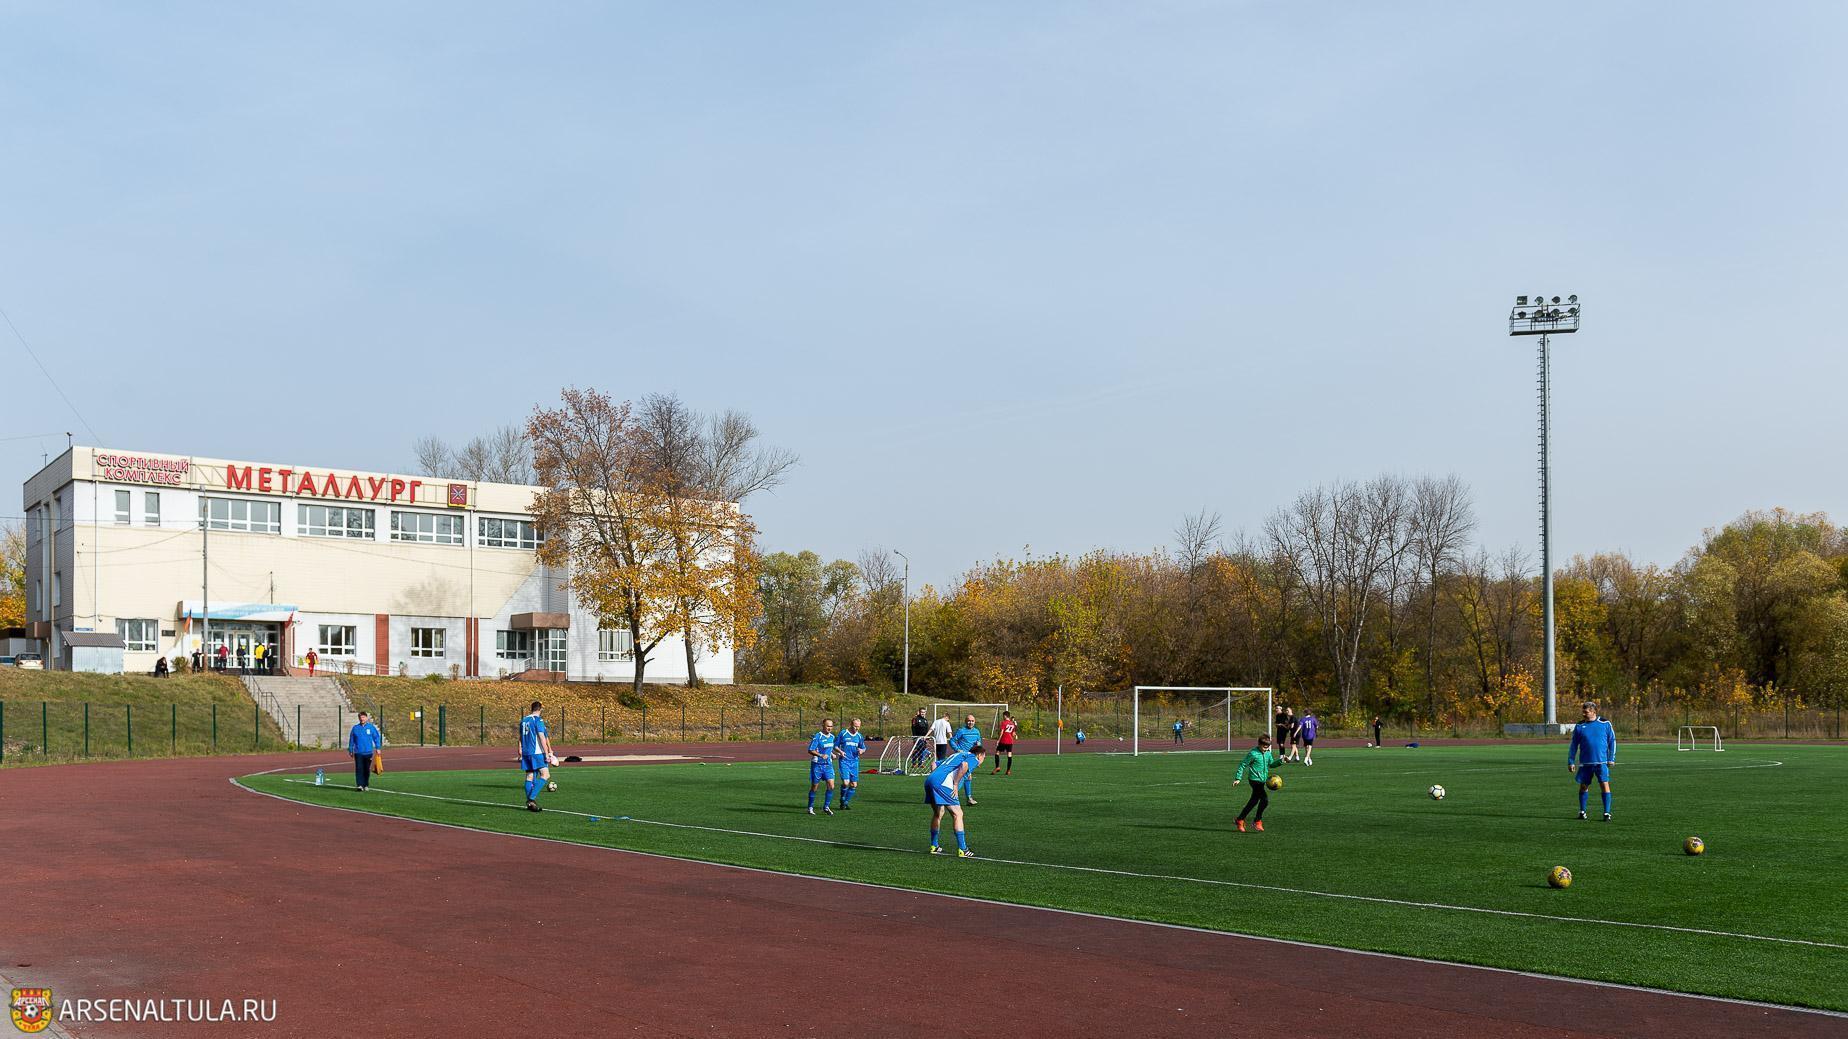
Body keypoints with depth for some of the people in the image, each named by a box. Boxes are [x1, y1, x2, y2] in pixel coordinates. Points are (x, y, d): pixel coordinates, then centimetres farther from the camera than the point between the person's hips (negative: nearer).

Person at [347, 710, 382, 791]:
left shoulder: (371, 727, 3)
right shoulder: (355, 728, 5)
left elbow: (377, 737, 3)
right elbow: (351, 740, 10)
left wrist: (377, 748, -4)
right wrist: (350, 750, 10)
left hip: (368, 752, 0)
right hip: (358, 752, 0)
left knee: (367, 769, 7)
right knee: (359, 769, -9)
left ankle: (366, 785, 17)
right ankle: (359, 785, -12)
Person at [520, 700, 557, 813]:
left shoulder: (523, 720, 14)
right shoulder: (538, 720, -9)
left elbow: (520, 737, 19)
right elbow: (542, 737, -14)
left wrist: (521, 752, 26)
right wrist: (547, 753, -13)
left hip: (526, 753, 8)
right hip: (537, 752, -8)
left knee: (529, 777, 10)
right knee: (545, 775, -8)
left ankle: (529, 803, 7)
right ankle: (531, 798, -19)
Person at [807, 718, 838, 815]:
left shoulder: (832, 737, 7)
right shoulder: (817, 736, -14)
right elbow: (810, 750, -16)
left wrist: (832, 754, 5)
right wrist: (821, 755, -28)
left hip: (828, 764, 5)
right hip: (817, 764, -5)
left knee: (831, 786, -7)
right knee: (814, 787, 5)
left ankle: (826, 807, 6)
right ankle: (810, 808, 20)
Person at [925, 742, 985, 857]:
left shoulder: (957, 755, 34)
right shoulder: (973, 759, 9)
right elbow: (964, 765, -15)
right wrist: (955, 784, -9)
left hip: (929, 780, 8)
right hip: (942, 783, -8)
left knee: (938, 813, 25)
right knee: (957, 814, -2)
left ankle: (934, 846, 33)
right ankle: (962, 850, -4)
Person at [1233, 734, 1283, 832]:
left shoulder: (1268, 753, 8)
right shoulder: (1253, 753, -14)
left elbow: (1271, 764, 20)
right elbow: (1243, 765, -9)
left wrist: (1281, 761, 4)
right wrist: (1238, 778, -10)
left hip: (1262, 780, 8)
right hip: (1254, 779, -8)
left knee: (1254, 801, 12)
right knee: (1265, 799, -17)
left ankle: (1240, 819, 23)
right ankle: (1258, 821, -4)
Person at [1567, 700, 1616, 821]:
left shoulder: (1605, 724, 1)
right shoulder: (1579, 726, 5)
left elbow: (1612, 741, 6)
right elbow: (1573, 745, 9)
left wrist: (1611, 759, 0)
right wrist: (1570, 761, 4)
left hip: (1602, 762, -2)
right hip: (1585, 763, 2)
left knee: (1605, 785, -9)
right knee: (1583, 786, 7)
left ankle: (1607, 813, -3)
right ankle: (1582, 811, 21)